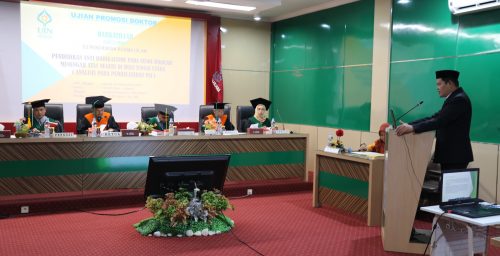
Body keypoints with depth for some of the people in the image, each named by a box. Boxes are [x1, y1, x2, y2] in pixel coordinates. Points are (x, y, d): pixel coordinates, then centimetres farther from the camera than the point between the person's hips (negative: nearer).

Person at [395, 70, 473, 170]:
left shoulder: (459, 99, -15)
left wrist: (413, 128, -30)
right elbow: (434, 117, 13)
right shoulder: (455, 98, 17)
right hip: (450, 154, 10)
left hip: (455, 155, -10)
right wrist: (409, 125, 3)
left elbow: (439, 121, -25)